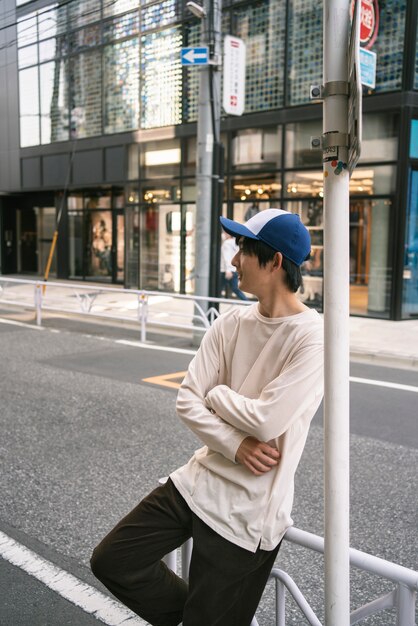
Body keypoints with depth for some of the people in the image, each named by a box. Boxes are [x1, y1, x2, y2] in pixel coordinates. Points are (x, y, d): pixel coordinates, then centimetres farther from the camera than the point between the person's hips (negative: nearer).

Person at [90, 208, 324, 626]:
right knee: (111, 560, 12)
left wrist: (216, 393, -7)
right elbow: (187, 402, -2)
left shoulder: (312, 338, -19)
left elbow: (266, 420, -24)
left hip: (247, 512, -6)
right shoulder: (232, 323, 0)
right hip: (198, 481, 7)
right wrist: (237, 446, -17)